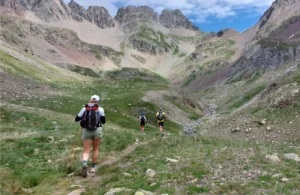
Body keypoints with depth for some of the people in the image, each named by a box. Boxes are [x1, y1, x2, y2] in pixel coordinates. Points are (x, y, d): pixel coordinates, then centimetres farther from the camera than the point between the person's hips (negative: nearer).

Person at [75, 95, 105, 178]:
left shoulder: (84, 109, 4)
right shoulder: (100, 109, -1)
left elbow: (76, 119, 7)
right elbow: (103, 121, -4)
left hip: (86, 131, 1)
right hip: (97, 130, -1)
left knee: (86, 151, 3)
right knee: (95, 149, 18)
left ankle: (84, 164, -24)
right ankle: (93, 167, 22)